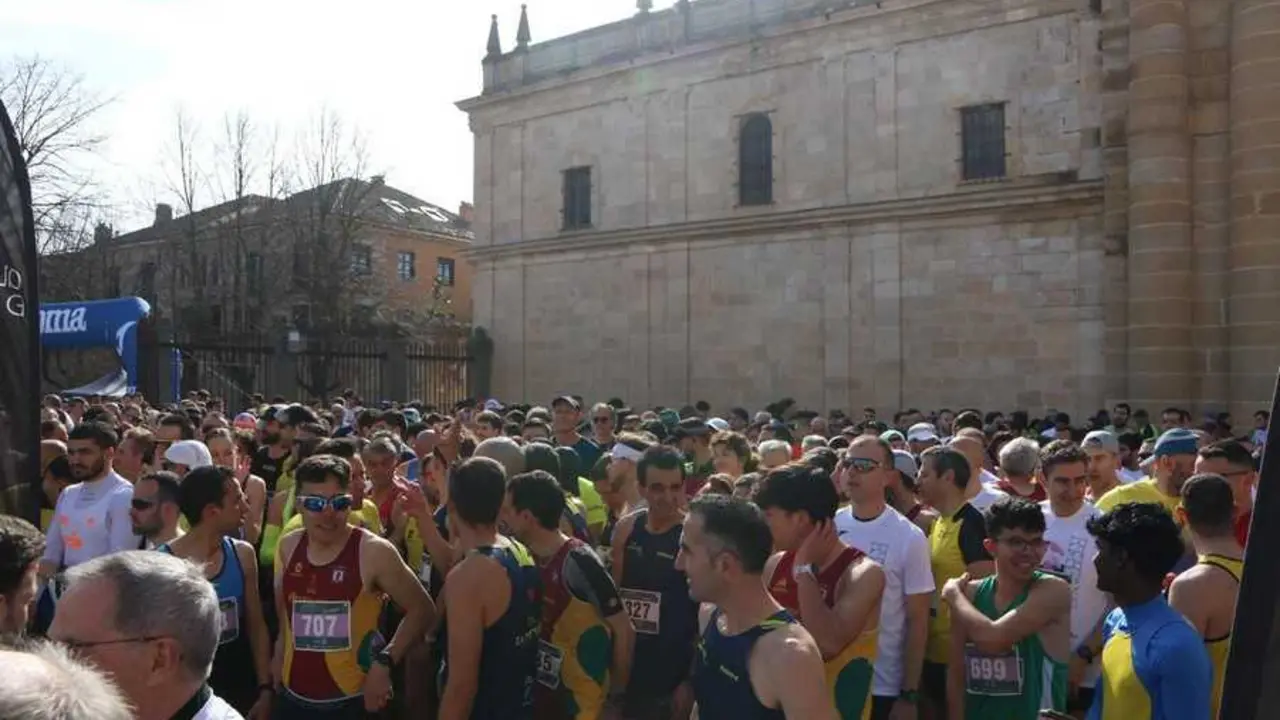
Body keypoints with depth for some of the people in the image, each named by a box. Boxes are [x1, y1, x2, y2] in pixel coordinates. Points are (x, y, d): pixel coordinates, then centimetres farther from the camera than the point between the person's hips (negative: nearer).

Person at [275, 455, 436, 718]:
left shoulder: (373, 551, -16)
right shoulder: (288, 546, 0)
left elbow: (422, 609, -9)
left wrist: (384, 662, -15)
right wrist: (274, 681, 16)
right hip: (293, 698, 5)